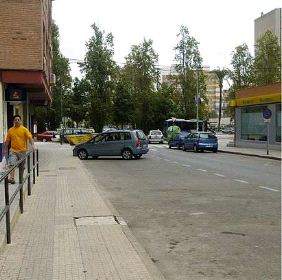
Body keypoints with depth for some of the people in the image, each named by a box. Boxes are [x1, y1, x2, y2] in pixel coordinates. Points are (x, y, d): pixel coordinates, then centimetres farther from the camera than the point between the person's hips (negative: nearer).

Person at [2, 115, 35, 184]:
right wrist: (5, 150, 12)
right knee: (11, 164, -16)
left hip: (22, 151, -1)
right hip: (13, 150, 1)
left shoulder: (24, 129, -2)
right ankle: (12, 178, -19)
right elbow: (7, 141, 12)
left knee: (22, 166, 10)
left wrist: (32, 145, -28)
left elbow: (30, 137, -12)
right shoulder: (10, 130, 6)